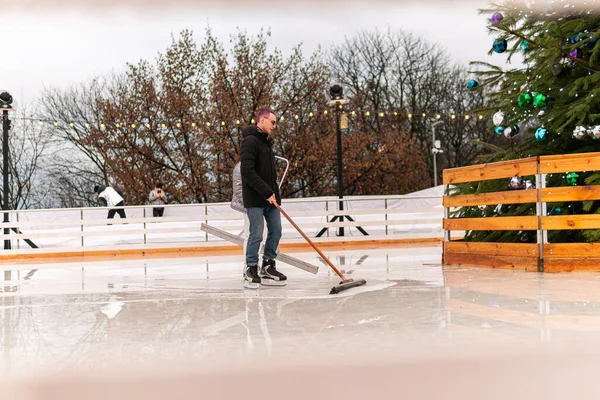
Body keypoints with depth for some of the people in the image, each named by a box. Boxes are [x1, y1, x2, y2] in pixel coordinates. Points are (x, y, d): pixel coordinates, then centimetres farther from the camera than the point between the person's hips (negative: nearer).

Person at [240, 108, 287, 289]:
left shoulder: (267, 142, 17)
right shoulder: (250, 141, -13)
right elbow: (248, 172, -22)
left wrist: (274, 192, 13)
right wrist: (266, 192, -22)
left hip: (270, 196, 9)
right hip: (255, 199, -9)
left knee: (275, 231, 9)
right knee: (256, 234, -5)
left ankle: (268, 267, 20)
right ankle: (251, 270, 8)